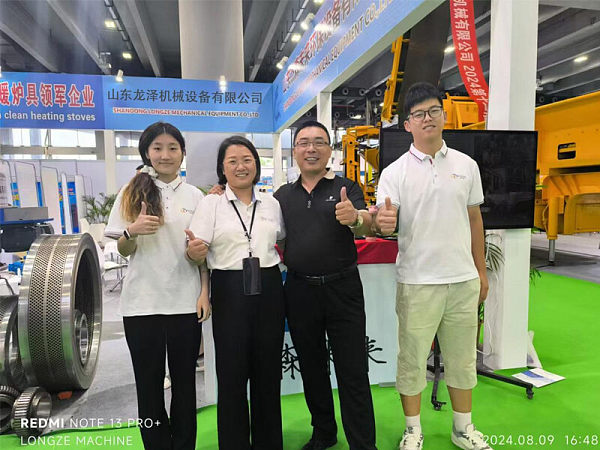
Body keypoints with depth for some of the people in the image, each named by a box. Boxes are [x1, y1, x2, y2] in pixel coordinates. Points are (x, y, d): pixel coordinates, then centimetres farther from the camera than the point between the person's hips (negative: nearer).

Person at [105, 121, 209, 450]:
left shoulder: (195, 196, 4)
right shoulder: (132, 193, 3)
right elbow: (123, 251, 4)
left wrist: (204, 294, -4)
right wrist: (131, 231, -17)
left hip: (185, 302, 0)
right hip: (142, 303, 0)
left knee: (184, 382, 12)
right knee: (148, 383, 11)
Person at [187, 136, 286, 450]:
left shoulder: (271, 203, 10)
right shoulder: (211, 203, 1)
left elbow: (283, 243, 20)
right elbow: (197, 253, -7)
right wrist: (194, 250, -27)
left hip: (268, 289, 3)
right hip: (229, 292, -2)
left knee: (268, 371, 12)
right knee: (232, 374, 5)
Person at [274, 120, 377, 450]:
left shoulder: (346, 189, -1)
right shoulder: (283, 195, 9)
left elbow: (367, 228, -14)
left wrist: (354, 218, -39)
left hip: (342, 289, -3)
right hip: (299, 290, 4)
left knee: (353, 371, 2)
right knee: (311, 368, 17)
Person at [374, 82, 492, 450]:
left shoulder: (466, 165, 6)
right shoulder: (395, 173, -3)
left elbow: (474, 219, 12)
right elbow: (383, 221, -13)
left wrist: (481, 270, 12)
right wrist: (382, 223, -38)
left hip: (463, 280, 3)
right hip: (418, 281, -3)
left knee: (462, 358, 17)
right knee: (412, 359, 8)